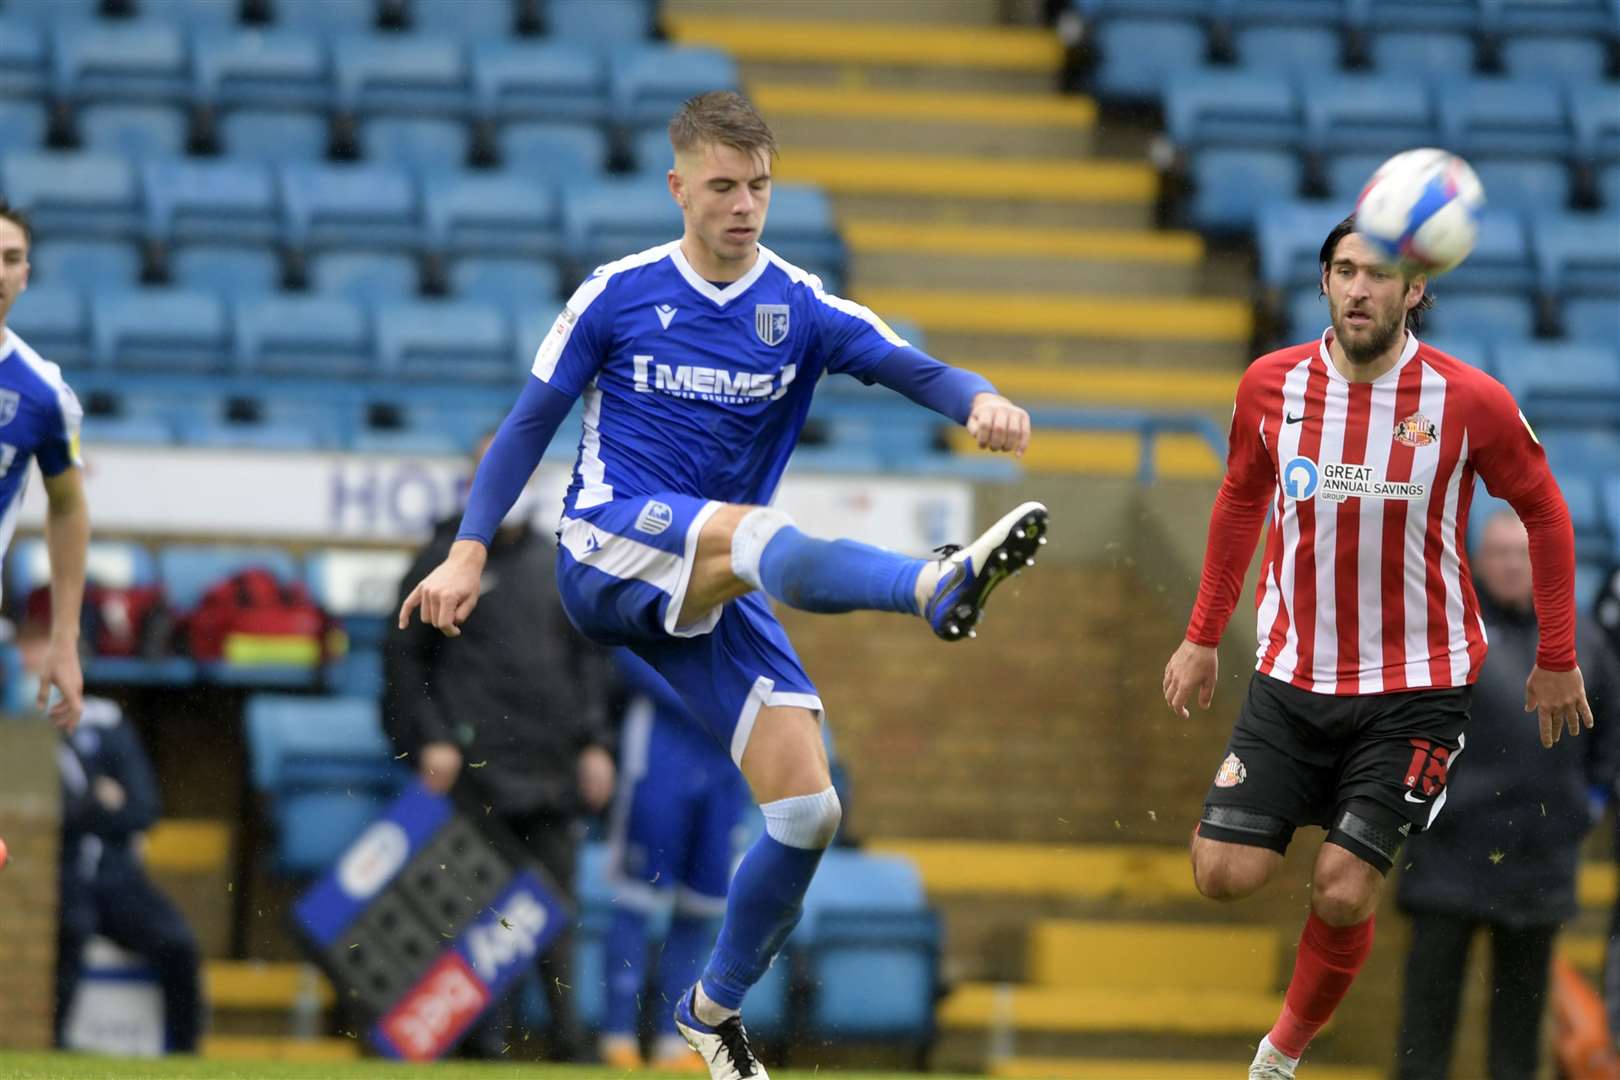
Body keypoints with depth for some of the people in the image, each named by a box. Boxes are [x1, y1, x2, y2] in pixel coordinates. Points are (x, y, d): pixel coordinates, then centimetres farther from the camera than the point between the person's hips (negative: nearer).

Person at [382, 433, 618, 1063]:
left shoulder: (555, 564, 16)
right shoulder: (444, 561, 5)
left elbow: (591, 657, 19)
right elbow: (403, 656, 3)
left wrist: (595, 742, 9)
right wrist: (430, 739, -7)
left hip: (553, 765, 4)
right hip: (478, 760, -4)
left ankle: (565, 1030, 4)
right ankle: (489, 1032, -6)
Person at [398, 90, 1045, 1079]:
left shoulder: (800, 307, 4)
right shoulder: (619, 294, 3)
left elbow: (908, 366, -11)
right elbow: (533, 421, 10)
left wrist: (979, 401, -33)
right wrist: (470, 550, 1)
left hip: (709, 600, 3)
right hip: (611, 546, -3)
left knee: (809, 810, -8)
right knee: (761, 533, -36)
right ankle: (939, 586, -66)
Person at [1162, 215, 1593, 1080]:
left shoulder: (1470, 403, -13)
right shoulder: (1271, 385, -5)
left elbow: (1544, 513, 2)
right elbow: (1240, 500, 13)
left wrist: (1556, 660, 4)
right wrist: (1203, 636, 15)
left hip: (1416, 688, -2)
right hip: (1291, 678, 3)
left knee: (1342, 894, -10)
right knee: (1226, 874, -8)